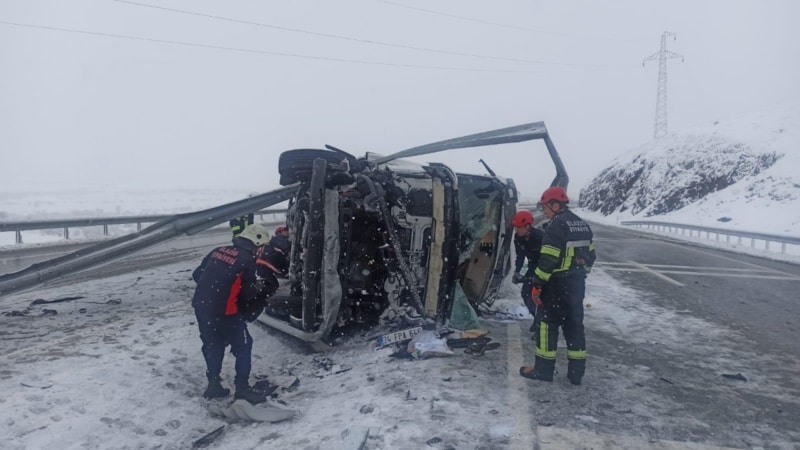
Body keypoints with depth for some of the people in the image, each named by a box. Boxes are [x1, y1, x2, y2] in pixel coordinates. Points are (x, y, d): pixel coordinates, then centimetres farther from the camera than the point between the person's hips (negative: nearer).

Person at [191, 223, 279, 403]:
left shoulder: (219, 251, 8)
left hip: (201, 306, 7)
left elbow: (197, 274, 14)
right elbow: (250, 294, -8)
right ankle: (242, 388, 12)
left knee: (213, 346, 22)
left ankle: (213, 385, 30)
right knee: (243, 346, 9)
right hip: (224, 311, -7)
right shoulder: (249, 262, -10)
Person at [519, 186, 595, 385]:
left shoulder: (556, 226, -16)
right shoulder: (582, 225, 12)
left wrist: (537, 286, -18)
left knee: (547, 324, 2)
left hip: (557, 285, -8)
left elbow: (548, 260, -21)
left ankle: (543, 369, 8)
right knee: (574, 324, 13)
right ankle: (576, 371, 18)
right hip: (577, 284, 8)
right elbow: (590, 256, 17)